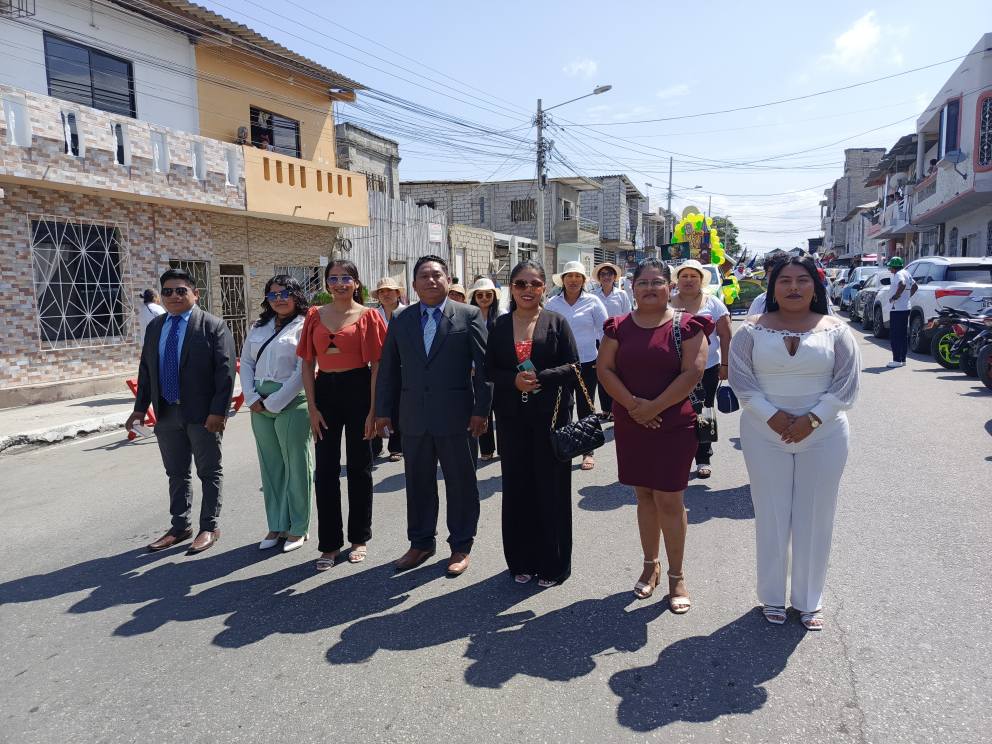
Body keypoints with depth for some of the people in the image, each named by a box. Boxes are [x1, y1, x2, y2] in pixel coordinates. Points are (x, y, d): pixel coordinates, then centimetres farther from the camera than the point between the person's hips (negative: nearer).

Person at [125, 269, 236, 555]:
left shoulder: (213, 325, -8)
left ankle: (209, 528, 18)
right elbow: (146, 369, 14)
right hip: (166, 413, 6)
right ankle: (180, 527, 28)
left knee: (209, 472, 6)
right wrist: (141, 407, 9)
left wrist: (218, 411, -19)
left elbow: (225, 371, -13)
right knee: (176, 473, 15)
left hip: (203, 414, -6)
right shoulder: (155, 327, 11)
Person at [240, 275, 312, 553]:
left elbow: (303, 371, -12)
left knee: (296, 466, 3)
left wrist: (276, 402, -12)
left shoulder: (303, 327, -5)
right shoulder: (259, 327, 14)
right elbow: (246, 363, 12)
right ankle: (276, 526, 23)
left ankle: (297, 528, 15)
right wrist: (251, 397, -2)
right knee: (270, 466, 12)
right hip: (260, 405, 6)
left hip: (292, 403, -6)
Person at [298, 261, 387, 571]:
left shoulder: (368, 316, -1)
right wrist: (312, 407, -1)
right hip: (325, 390, 3)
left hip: (358, 390, -3)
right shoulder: (315, 316, 7)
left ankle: (359, 537, 23)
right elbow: (308, 363, 6)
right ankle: (329, 543, 17)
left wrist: (373, 409, -8)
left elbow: (376, 365, -4)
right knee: (326, 469, 5)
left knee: (359, 466, 8)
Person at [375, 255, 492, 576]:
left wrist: (481, 409, -8)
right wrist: (383, 410, 9)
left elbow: (483, 366, -4)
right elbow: (389, 368, 11)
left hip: (456, 415, -3)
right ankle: (421, 542, 29)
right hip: (414, 416, 3)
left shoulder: (469, 315, -1)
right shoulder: (401, 320, 9)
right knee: (417, 482, 12)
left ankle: (461, 546, 24)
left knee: (461, 482, 8)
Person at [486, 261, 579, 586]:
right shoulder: (500, 325, 8)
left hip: (550, 415, -2)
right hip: (512, 416, 2)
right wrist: (514, 380, -13)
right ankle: (522, 560, 22)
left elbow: (573, 367, -3)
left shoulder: (557, 322, 1)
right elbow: (490, 369, 6)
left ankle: (553, 563, 18)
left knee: (551, 487, 3)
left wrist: (539, 377, -17)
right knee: (517, 486, 7)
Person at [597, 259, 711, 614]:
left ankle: (676, 575, 15)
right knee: (644, 496, 14)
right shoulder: (619, 327, 6)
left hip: (674, 425, -3)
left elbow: (693, 372, -13)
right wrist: (633, 404, -14)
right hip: (630, 425, 4)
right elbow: (604, 368, -1)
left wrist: (654, 407, -15)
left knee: (669, 499, 0)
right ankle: (650, 565, 29)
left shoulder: (686, 326, -4)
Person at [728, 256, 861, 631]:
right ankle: (772, 597, 25)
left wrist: (812, 419, -15)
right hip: (765, 436, 0)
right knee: (771, 516, 8)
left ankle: (809, 600, 26)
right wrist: (772, 416, -16)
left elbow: (847, 384, -4)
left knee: (815, 518, 8)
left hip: (822, 436, 1)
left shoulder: (835, 330, 0)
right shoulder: (752, 330, -1)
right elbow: (741, 379, -5)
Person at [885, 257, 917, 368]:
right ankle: (902, 359, 19)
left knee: (895, 335, -8)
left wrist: (896, 296, -23)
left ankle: (897, 360, -8)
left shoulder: (898, 275, -15)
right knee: (903, 335, 14)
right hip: (905, 308, 10)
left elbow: (902, 285, -35)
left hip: (897, 309, -10)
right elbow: (915, 286, 25)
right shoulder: (906, 273, 15)